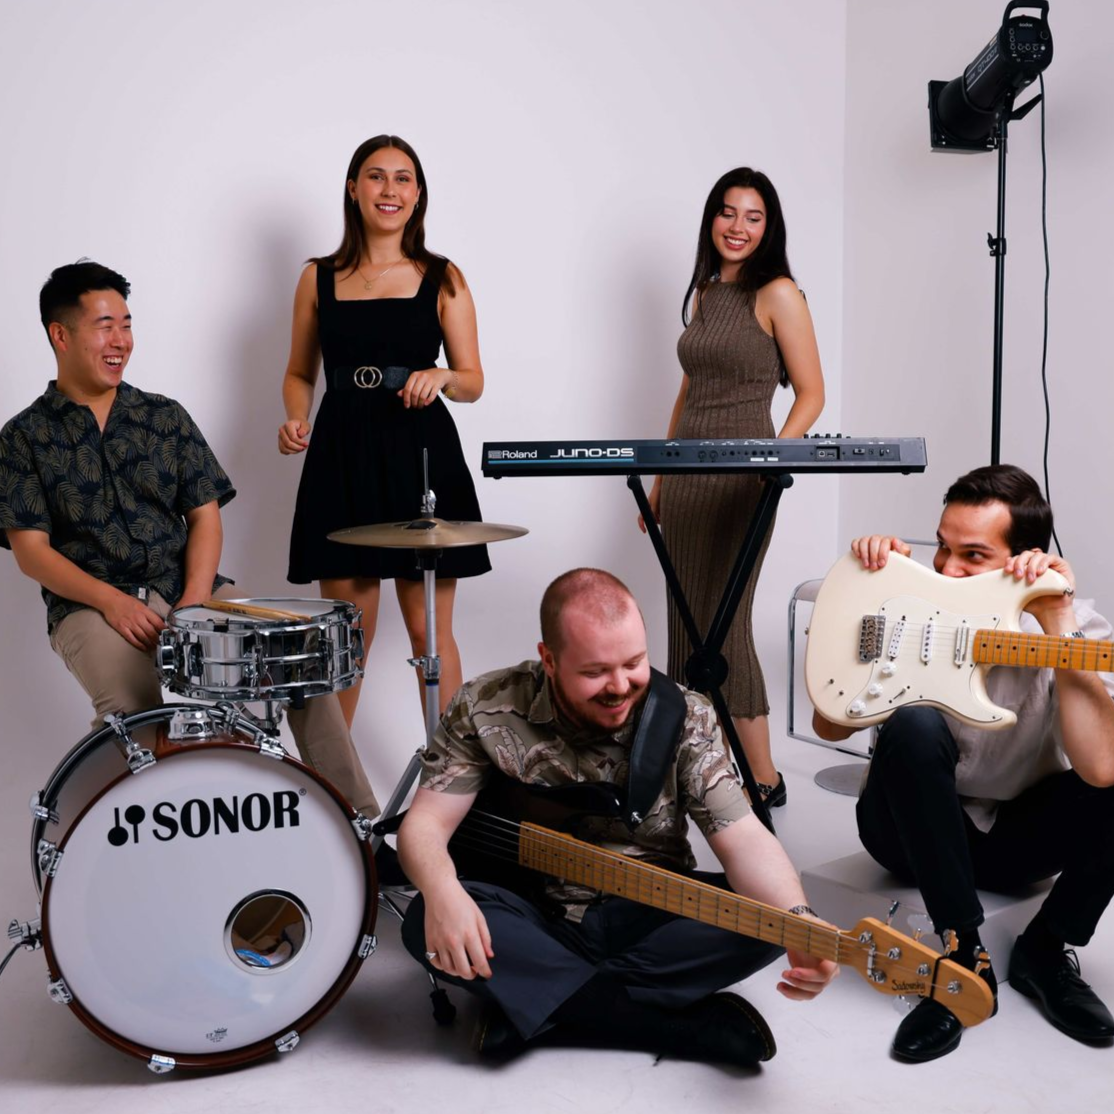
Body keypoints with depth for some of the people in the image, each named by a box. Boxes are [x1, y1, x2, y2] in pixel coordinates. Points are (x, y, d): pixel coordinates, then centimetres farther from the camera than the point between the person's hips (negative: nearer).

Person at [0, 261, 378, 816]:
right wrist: (111, 600, -20)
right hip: (89, 603, -3)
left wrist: (194, 602, -11)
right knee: (130, 702, -34)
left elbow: (204, 515, 7)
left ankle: (359, 817, -10)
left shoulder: (165, 416, 12)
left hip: (187, 588, 3)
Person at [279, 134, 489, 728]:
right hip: (341, 457, 2)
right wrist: (295, 419, -4)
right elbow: (300, 373, 16)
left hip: (421, 456, -1)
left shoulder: (442, 279, 5)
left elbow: (473, 382, 5)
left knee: (427, 629, 2)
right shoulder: (319, 278, 9)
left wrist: (440, 377, -17)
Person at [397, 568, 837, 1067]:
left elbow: (742, 838, -17)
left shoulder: (685, 718, -11)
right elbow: (425, 825, -12)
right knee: (427, 923, -31)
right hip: (535, 918, 0)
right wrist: (442, 892, -35)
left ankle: (531, 1004, -19)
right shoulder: (485, 709, -12)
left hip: (649, 919, 1)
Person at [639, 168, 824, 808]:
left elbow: (811, 393, -7)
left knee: (724, 623, -7)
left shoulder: (778, 295, -6)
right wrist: (660, 478, 17)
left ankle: (764, 779, 3)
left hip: (739, 475, -7)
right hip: (686, 472, 7)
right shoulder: (704, 294, 15)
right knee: (687, 621, 10)